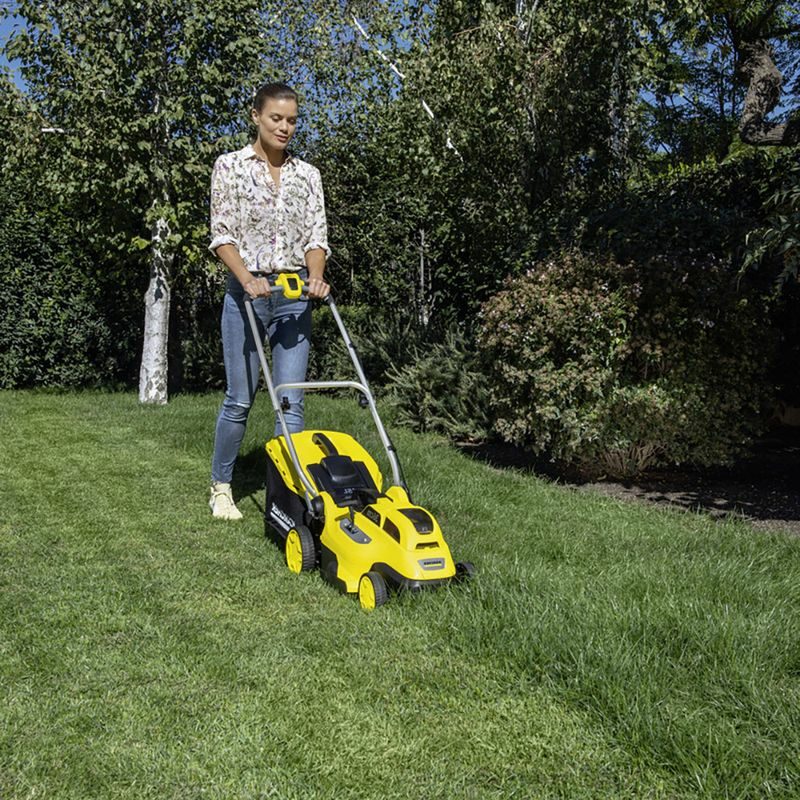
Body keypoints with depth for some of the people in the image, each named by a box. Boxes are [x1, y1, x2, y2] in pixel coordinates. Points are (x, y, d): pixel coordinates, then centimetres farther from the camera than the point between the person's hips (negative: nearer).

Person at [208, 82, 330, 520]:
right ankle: (221, 487, 19)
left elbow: (316, 235, 6)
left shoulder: (307, 175, 11)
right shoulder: (230, 166, 3)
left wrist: (316, 276, -14)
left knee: (291, 401, -1)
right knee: (240, 399, 0)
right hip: (247, 292, -2)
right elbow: (222, 233, -4)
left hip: (295, 296, 3)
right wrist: (246, 276, -20)